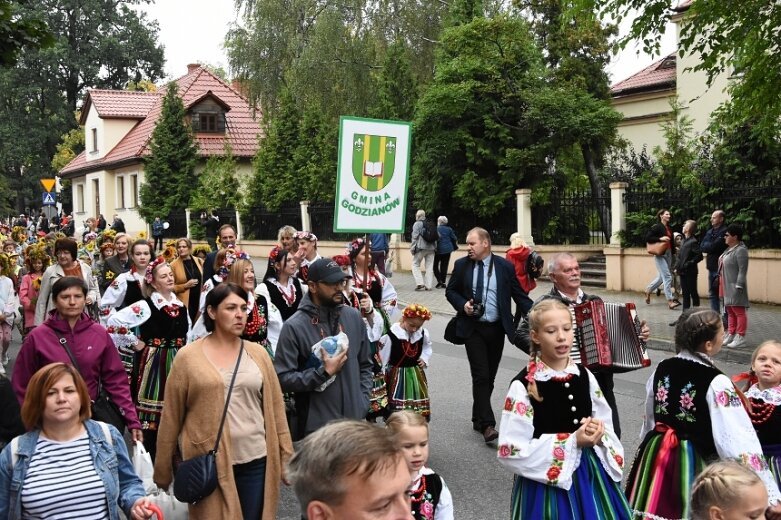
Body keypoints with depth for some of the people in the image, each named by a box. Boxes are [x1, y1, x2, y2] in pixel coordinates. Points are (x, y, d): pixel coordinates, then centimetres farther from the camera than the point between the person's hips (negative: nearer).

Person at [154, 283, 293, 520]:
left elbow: (275, 409, 7)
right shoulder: (188, 357, -3)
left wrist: (286, 457, 5)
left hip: (255, 461, 3)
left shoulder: (258, 354, 5)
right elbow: (171, 418, 0)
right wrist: (163, 472, 3)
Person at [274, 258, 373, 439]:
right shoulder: (294, 327, -11)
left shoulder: (353, 317, 4)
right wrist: (324, 372, -19)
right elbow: (283, 378, -15)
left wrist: (362, 402, 2)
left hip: (355, 420, 4)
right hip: (315, 426, -4)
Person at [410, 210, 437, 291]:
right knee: (429, 267, 6)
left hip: (421, 248, -5)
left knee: (415, 264, 3)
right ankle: (428, 285, 3)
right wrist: (435, 247, 17)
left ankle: (420, 283, -11)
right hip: (431, 248, 5)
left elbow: (415, 237, -9)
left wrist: (412, 247, -5)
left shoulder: (417, 224, -3)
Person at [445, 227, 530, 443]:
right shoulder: (461, 265, 0)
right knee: (481, 376, -10)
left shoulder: (505, 266, -2)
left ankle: (478, 418, 27)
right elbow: (450, 291, 10)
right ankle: (487, 425, -10)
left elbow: (520, 295, 2)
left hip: (496, 328, 1)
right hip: (472, 328, -1)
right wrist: (462, 304, -10)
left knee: (489, 376, 11)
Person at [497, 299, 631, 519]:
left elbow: (606, 425, 13)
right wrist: (571, 441, -20)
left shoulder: (584, 376, 0)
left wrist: (598, 432, -12)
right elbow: (511, 451, -18)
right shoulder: (523, 386, -15)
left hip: (590, 474, 5)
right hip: (547, 481, -4)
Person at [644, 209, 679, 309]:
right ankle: (670, 301, -11)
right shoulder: (657, 227, -9)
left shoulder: (669, 228, 13)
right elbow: (647, 238, -14)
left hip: (668, 254, 8)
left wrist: (673, 252, 9)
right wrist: (660, 238, -20)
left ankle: (648, 290, 34)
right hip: (660, 254, -8)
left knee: (661, 277, 15)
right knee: (667, 277, -11)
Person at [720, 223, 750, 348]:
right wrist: (720, 278, 18)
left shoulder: (741, 250, -15)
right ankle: (730, 335, 21)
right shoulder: (729, 249, 14)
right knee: (730, 311, 14)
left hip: (735, 287, -10)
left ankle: (740, 337, -1)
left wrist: (738, 286, -21)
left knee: (739, 312, -4)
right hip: (728, 287, 10)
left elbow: (742, 270, -19)